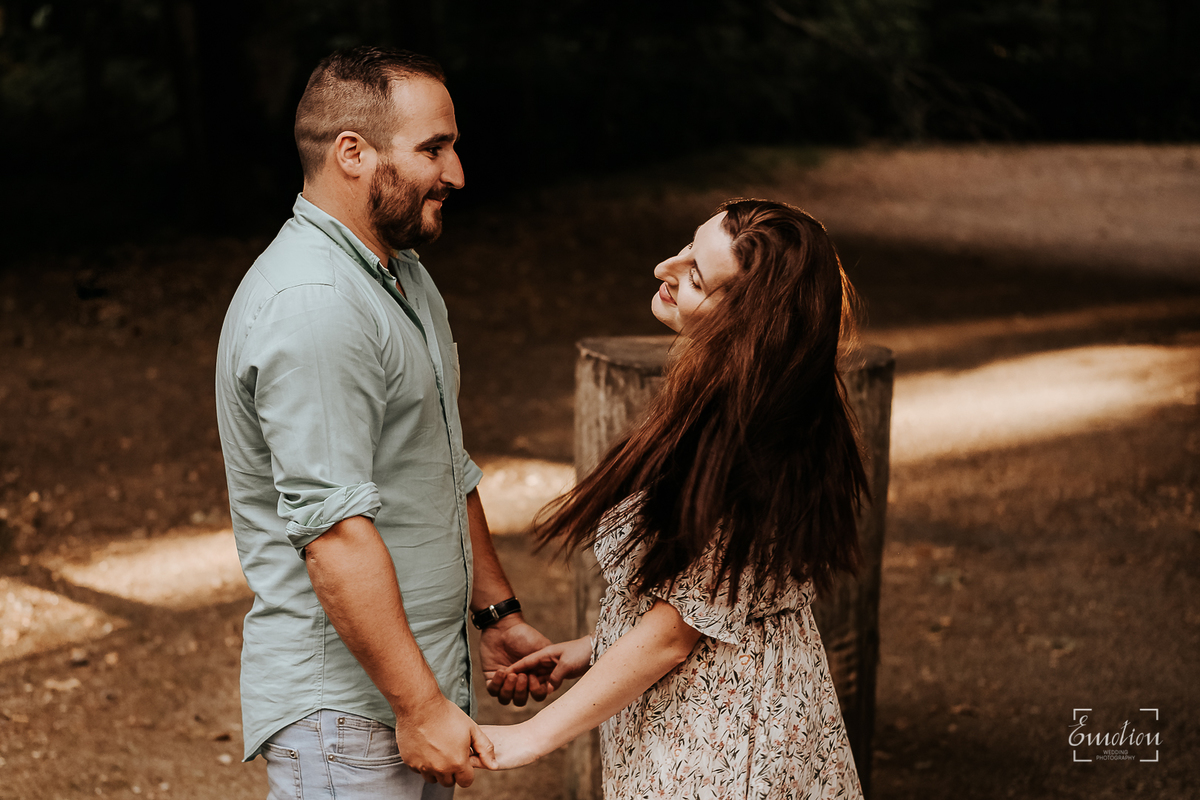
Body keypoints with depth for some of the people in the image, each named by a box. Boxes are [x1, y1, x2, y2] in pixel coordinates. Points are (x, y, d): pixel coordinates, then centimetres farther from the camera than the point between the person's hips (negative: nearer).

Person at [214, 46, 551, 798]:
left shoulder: (405, 274, 13)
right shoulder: (310, 305, -21)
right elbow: (335, 530, -26)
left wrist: (498, 611, 22)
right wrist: (420, 705, -24)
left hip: (425, 679, 9)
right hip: (345, 710, -9)